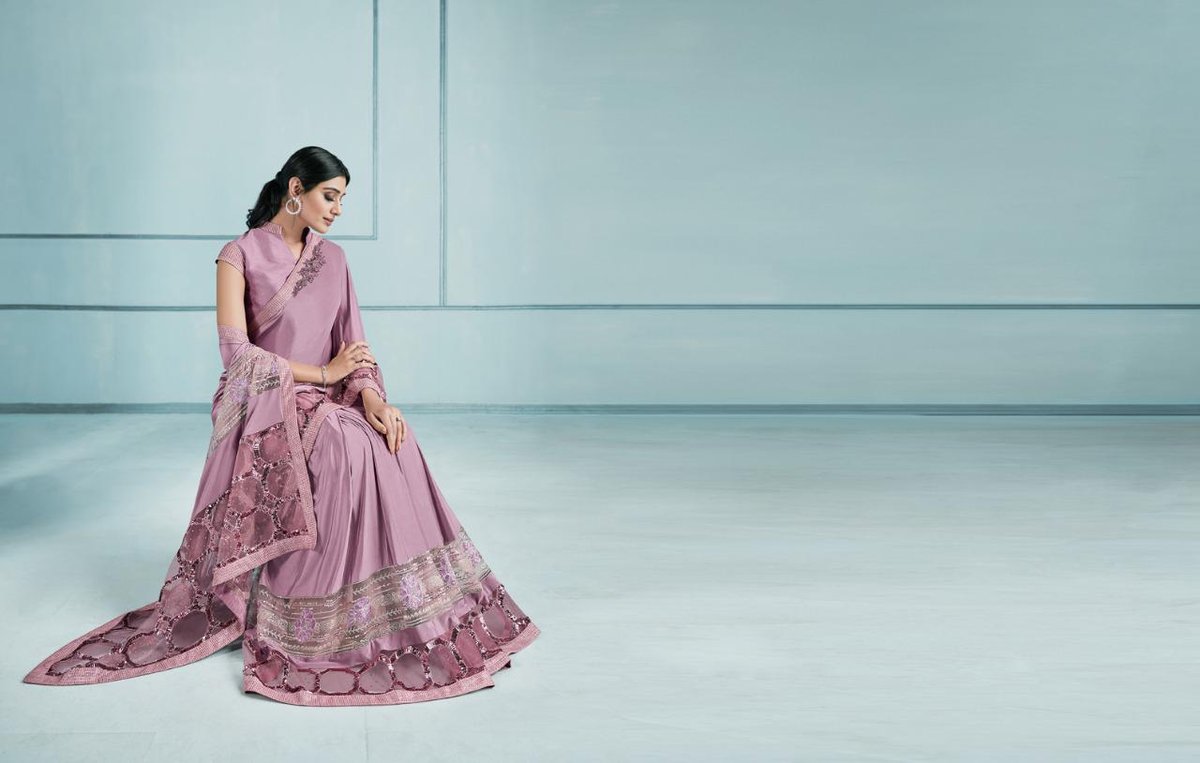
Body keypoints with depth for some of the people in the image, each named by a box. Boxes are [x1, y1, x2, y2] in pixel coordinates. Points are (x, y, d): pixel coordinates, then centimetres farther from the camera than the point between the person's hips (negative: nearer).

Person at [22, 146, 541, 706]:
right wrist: (322, 373, -12)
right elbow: (236, 353, -12)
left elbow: (352, 341, 7)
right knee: (347, 447, -34)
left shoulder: (332, 258, 13)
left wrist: (370, 395, -14)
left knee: (392, 440, -26)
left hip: (325, 402, 5)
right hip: (260, 402, -5)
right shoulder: (240, 255, -4)